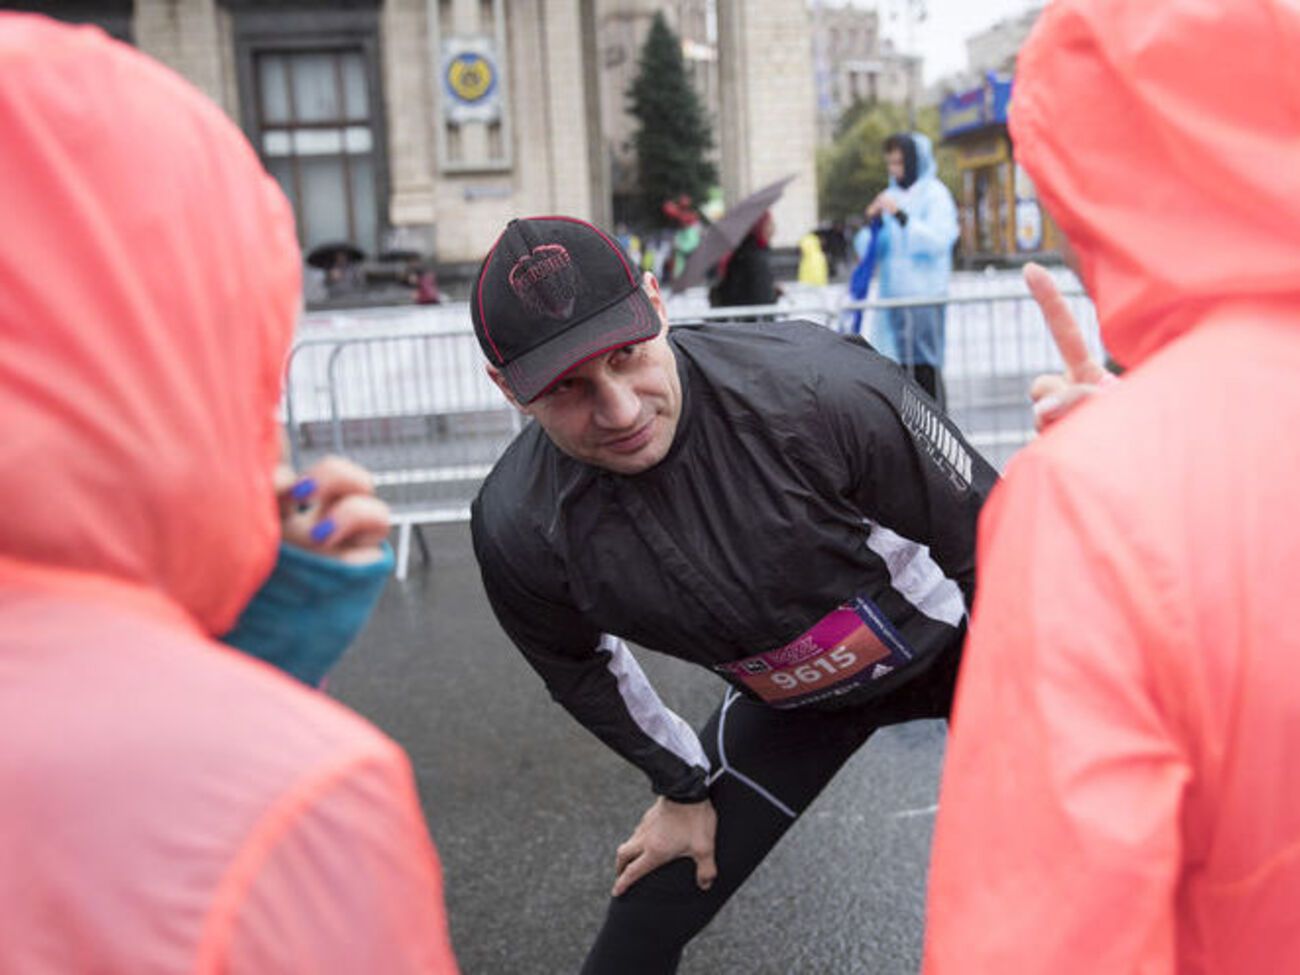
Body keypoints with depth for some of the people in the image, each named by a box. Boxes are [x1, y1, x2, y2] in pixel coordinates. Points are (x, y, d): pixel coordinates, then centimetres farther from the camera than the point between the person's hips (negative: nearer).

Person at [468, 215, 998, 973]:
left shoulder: (819, 390, -37)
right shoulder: (519, 531, -25)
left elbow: (987, 539, -20)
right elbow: (580, 664, -1)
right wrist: (682, 786, 10)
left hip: (960, 642, -1)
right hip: (788, 701, 2)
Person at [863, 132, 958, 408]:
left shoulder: (935, 194, 1)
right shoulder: (889, 196, 16)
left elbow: (939, 240, -14)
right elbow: (866, 251, 14)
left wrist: (902, 217, -21)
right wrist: (872, 223, -5)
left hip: (925, 294, -5)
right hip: (892, 295, 5)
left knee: (926, 370, -7)